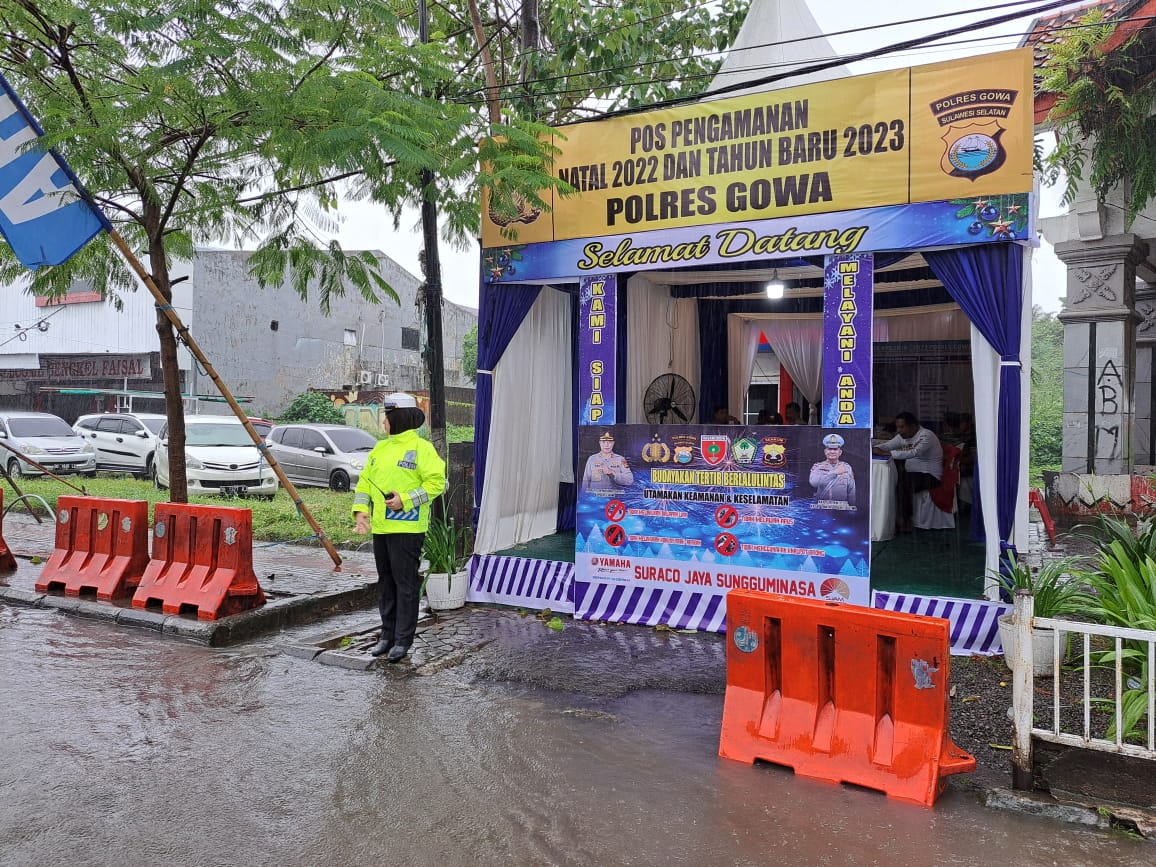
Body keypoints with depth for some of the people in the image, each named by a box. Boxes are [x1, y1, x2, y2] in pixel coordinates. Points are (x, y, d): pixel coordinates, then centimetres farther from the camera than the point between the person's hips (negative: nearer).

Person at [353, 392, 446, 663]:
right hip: (380, 527, 8)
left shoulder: (421, 448, -8)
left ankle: (403, 641, 4)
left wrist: (405, 499, -20)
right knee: (385, 582, 14)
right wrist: (361, 509, 2)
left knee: (405, 583, -3)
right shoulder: (380, 448, 16)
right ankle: (388, 635, 25)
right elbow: (365, 480, 17)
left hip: (406, 527, -8)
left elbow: (436, 482, -14)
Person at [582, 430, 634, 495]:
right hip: (595, 497, 0)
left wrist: (612, 473, -12)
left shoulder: (621, 459, 7)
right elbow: (586, 482, 11)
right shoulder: (592, 459, 9)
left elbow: (630, 480, -4)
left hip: (615, 497, 0)